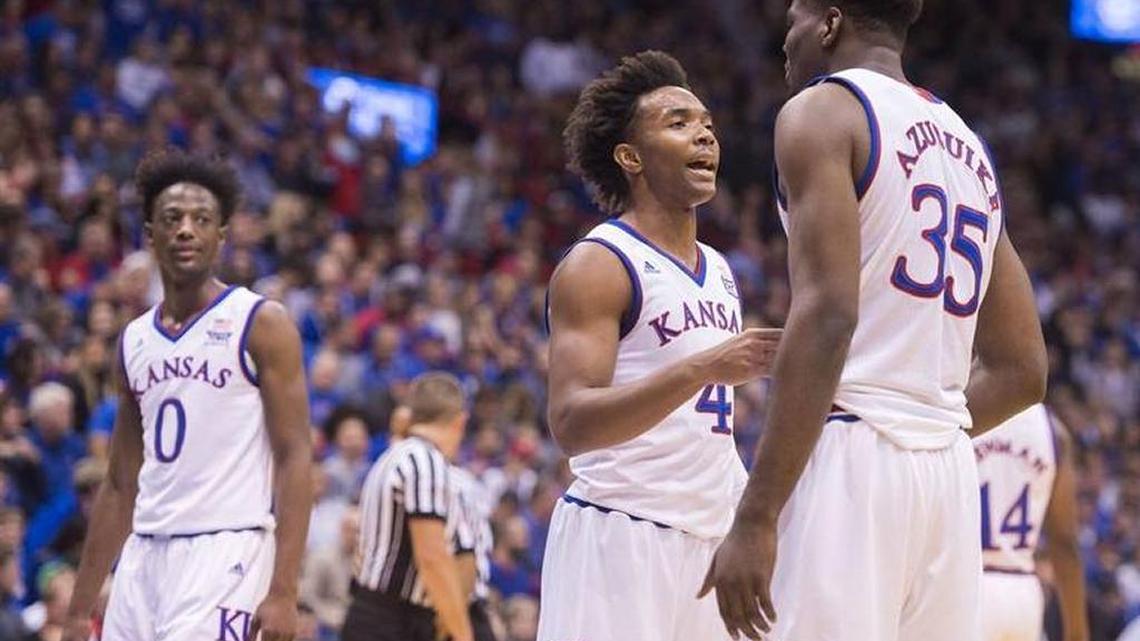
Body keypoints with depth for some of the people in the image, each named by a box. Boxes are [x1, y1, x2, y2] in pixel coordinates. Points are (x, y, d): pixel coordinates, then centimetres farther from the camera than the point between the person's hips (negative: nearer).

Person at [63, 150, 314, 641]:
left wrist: (283, 591, -18)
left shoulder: (260, 324, -3)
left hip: (226, 554, -6)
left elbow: (294, 459, -8)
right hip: (145, 556, 6)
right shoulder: (134, 340, 15)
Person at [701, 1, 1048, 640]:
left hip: (848, 458, -8)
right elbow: (1022, 371, 21)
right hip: (951, 476, 8)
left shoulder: (822, 112, -1)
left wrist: (755, 517, -18)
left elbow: (828, 316, -15)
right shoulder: (970, 149, 22)